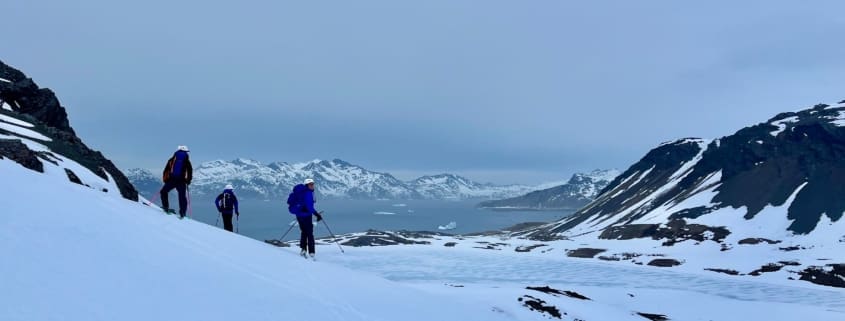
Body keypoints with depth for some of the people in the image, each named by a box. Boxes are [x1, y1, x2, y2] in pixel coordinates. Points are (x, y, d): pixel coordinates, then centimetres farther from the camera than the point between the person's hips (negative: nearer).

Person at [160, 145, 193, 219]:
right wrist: (188, 180, 13)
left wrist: (164, 179, 14)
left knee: (164, 191, 20)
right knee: (182, 197, 5)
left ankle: (166, 207, 8)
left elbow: (166, 170, 8)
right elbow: (190, 171, 5)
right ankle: (182, 213, -3)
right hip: (182, 181, 0)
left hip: (171, 180, 0)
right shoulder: (186, 161, 9)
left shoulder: (172, 160, 11)